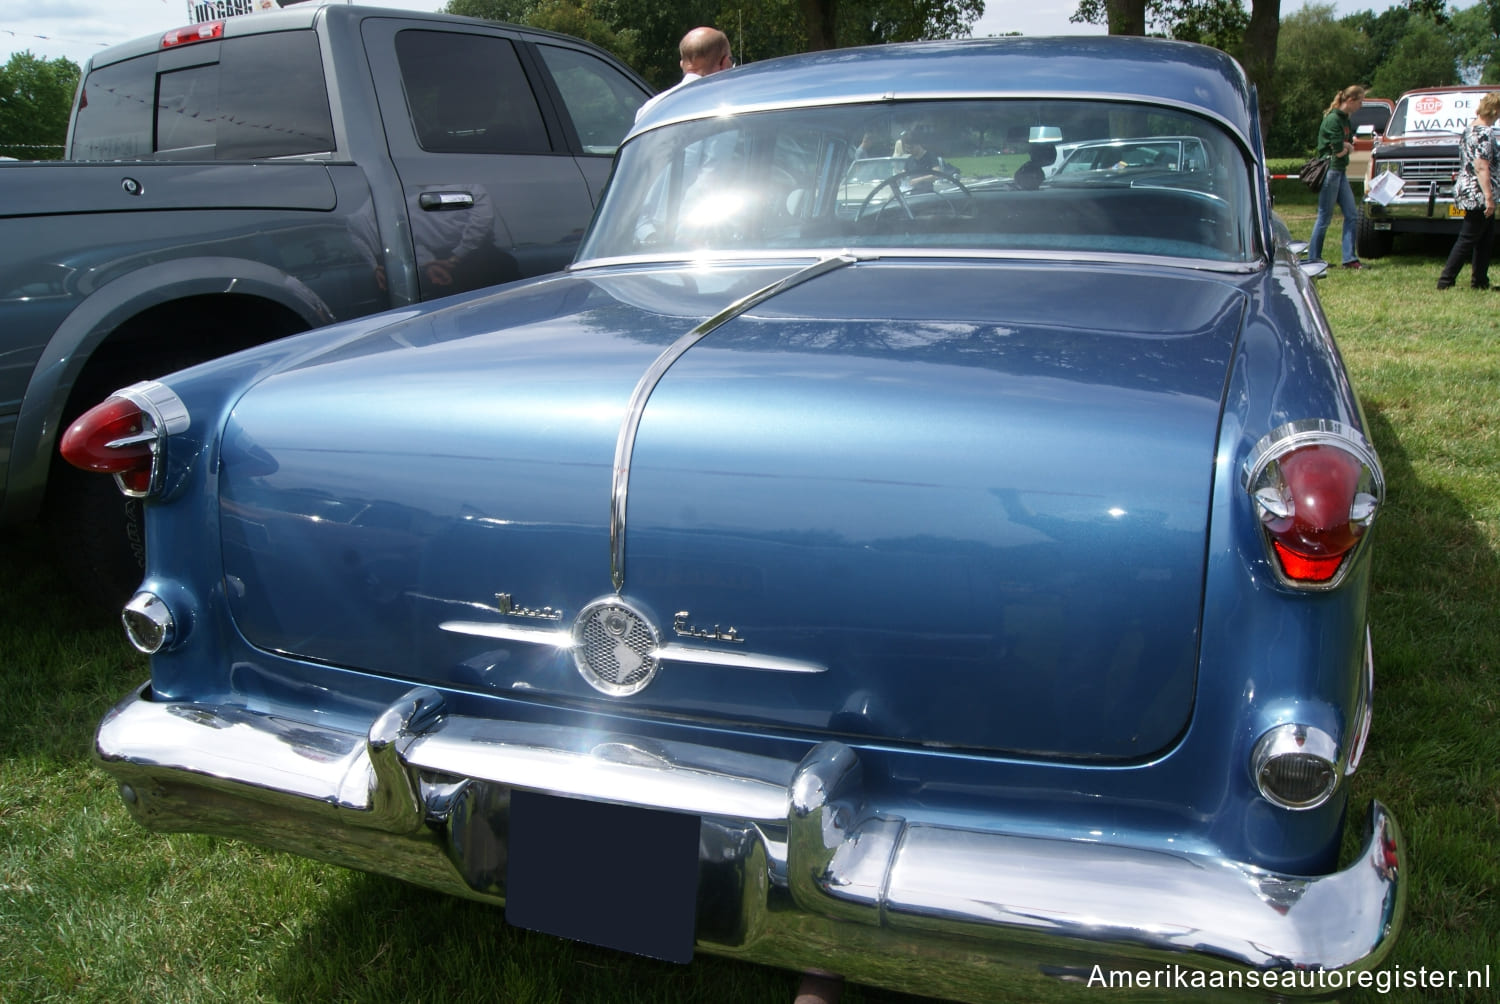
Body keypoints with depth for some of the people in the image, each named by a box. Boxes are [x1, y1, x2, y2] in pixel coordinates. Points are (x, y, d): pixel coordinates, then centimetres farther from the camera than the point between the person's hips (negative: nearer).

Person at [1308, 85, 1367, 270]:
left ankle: (1349, 258, 7)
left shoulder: (1345, 120, 14)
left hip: (1340, 172, 9)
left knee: (1352, 215, 5)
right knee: (1325, 217, -3)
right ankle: (1313, 258, 6)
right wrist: (1347, 146, 4)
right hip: (1330, 170, -9)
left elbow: (1350, 146, 15)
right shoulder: (1333, 120, -15)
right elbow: (1339, 151, -17)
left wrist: (1345, 146, -7)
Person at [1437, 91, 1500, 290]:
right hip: (1477, 194, -10)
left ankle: (1480, 281, 16)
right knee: (1467, 240, -4)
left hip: (1467, 190, 10)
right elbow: (1481, 168, -22)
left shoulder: (1470, 129, 11)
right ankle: (1445, 281, -3)